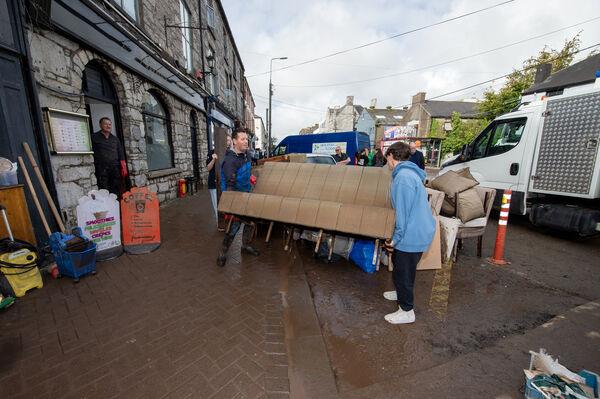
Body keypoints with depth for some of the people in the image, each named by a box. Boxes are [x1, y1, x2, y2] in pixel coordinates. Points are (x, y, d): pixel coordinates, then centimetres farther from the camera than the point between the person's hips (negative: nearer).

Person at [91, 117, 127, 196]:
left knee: (116, 192, 2)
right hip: (101, 169, -3)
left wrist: (124, 168, 7)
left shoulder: (115, 139, 18)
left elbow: (121, 155, 16)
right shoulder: (94, 137, 7)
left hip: (115, 168, 3)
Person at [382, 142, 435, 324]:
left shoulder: (403, 177, -23)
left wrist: (395, 238, -17)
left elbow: (403, 212, -25)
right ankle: (402, 293, 48)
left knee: (402, 272, 6)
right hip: (420, 230, 10)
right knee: (398, 261, 26)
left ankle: (406, 311, 25)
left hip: (412, 235, -10)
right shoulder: (410, 172, 10)